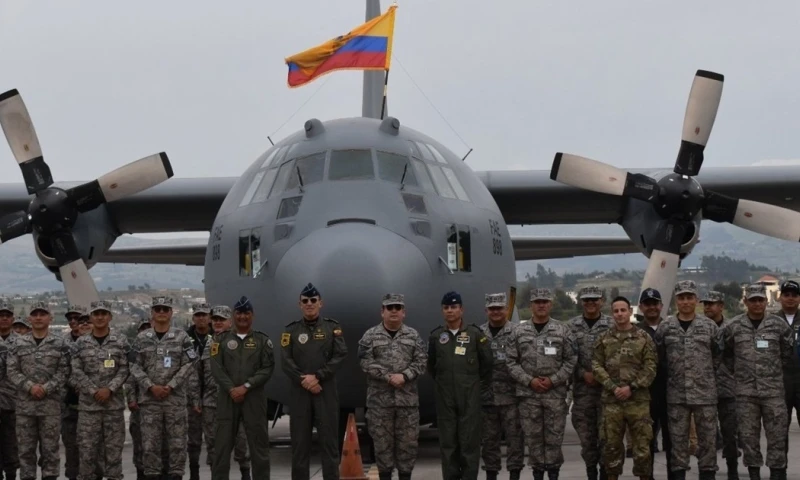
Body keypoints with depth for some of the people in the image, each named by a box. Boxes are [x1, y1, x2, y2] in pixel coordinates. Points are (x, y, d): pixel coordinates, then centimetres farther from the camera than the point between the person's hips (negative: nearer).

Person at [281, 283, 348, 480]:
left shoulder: (333, 327, 6)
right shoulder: (291, 330, 7)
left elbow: (339, 356, -4)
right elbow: (285, 361, -1)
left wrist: (317, 376, -13)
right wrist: (304, 381, -13)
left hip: (327, 391, -1)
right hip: (299, 392, 1)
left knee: (329, 439, 0)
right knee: (300, 441, 3)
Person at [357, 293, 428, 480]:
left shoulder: (413, 335, 8)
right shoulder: (370, 336, 2)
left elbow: (421, 361, 1)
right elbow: (366, 362, -7)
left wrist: (404, 376, -14)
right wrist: (388, 377, -16)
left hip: (407, 398, 2)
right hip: (379, 398, -1)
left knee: (408, 440, 3)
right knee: (382, 441, 2)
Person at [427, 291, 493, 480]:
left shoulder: (475, 334, -1)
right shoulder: (436, 335, 5)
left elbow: (488, 362, 5)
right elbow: (431, 365, 16)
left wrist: (480, 383, 9)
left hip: (470, 396, -2)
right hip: (445, 397, 2)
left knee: (470, 440, -2)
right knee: (447, 441, 5)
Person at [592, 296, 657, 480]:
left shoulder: (644, 338, 4)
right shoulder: (604, 339, 9)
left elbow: (650, 367, -2)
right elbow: (596, 366, 3)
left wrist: (631, 387, -12)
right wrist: (613, 387, -10)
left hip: (638, 399, -1)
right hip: (611, 400, 2)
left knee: (642, 443, 0)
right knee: (611, 444, 6)